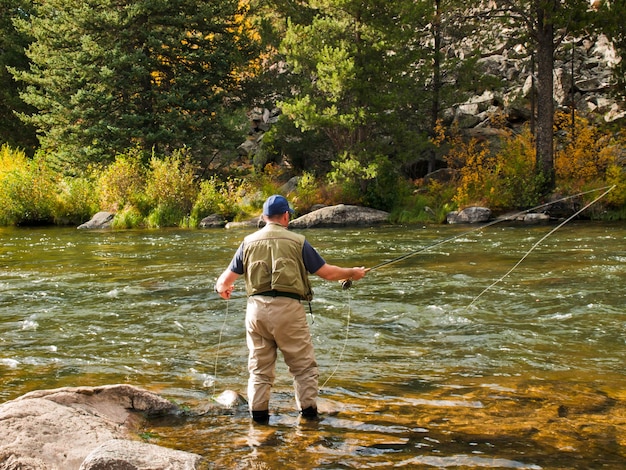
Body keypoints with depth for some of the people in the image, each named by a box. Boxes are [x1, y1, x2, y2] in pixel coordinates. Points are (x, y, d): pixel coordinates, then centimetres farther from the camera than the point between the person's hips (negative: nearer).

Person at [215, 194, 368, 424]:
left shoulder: (249, 242, 6)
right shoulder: (297, 241, -1)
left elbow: (227, 279, 10)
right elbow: (327, 272, 2)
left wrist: (221, 288, 33)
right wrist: (352, 273, 20)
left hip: (256, 308, 3)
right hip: (288, 309, -3)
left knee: (259, 366, 12)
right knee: (304, 364, 9)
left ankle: (258, 414, 12)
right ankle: (308, 412, 10)